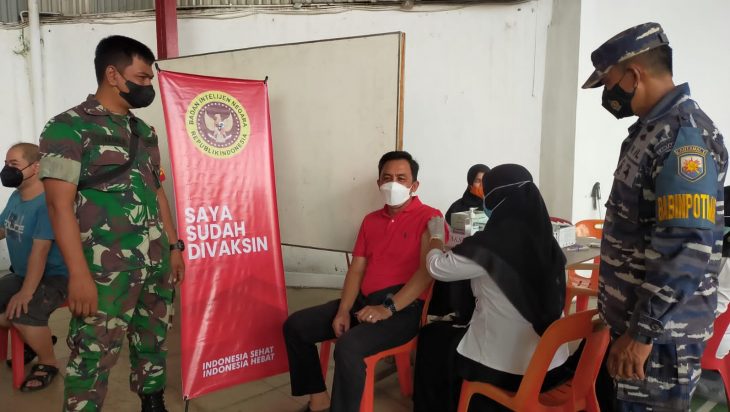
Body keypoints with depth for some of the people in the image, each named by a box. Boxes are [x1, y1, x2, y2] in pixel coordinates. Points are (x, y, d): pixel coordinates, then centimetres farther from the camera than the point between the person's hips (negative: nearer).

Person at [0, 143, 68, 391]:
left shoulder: (47, 202, -21)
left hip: (53, 277, -9)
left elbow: (40, 250, -26)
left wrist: (26, 292, -28)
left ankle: (49, 363, -3)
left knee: (22, 314, -30)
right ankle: (34, 338, 20)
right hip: (20, 274, 9)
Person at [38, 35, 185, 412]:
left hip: (156, 263, 7)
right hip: (107, 269, -6)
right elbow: (60, 204, -13)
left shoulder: (143, 131, 14)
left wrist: (174, 246, 14)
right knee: (94, 356, 1)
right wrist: (78, 273, -18)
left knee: (153, 342, 16)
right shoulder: (68, 128, -7)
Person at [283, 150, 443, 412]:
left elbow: (427, 270, -17)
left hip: (404, 308, -7)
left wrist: (388, 308, -23)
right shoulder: (370, 220, 17)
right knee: (295, 326, -1)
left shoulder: (429, 218, -5)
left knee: (348, 347, -33)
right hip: (363, 302, 8)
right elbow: (356, 269, 11)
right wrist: (343, 310, -4)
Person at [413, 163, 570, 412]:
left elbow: (436, 267, -8)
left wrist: (436, 235, 13)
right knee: (451, 331, 29)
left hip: (504, 368, -6)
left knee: (431, 336, 20)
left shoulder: (490, 244, -21)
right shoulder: (547, 242, -2)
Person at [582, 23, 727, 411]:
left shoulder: (684, 135, -19)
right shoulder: (653, 130, 11)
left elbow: (689, 248, -27)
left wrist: (641, 332, -23)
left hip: (659, 332, -9)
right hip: (635, 319, 9)